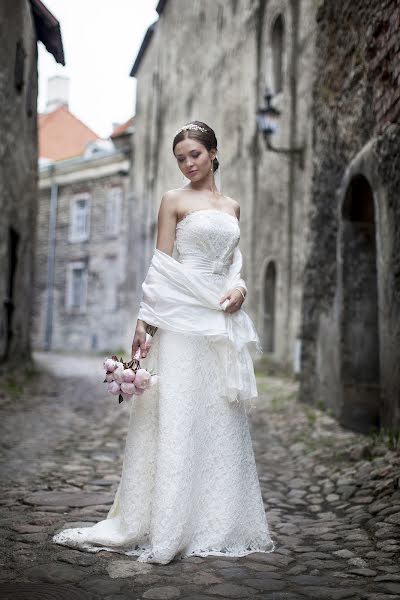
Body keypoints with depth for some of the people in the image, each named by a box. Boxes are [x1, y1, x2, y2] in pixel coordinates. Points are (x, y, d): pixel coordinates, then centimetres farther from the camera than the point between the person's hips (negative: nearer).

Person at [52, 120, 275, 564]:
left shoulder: (232, 207, 17)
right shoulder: (174, 200, 3)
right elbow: (162, 266, -3)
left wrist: (239, 287, -2)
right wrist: (144, 320, -10)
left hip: (223, 321, 5)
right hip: (182, 316, -5)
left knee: (221, 419, 8)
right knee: (176, 416, -6)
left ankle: (219, 521, 19)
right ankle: (165, 524, 1)